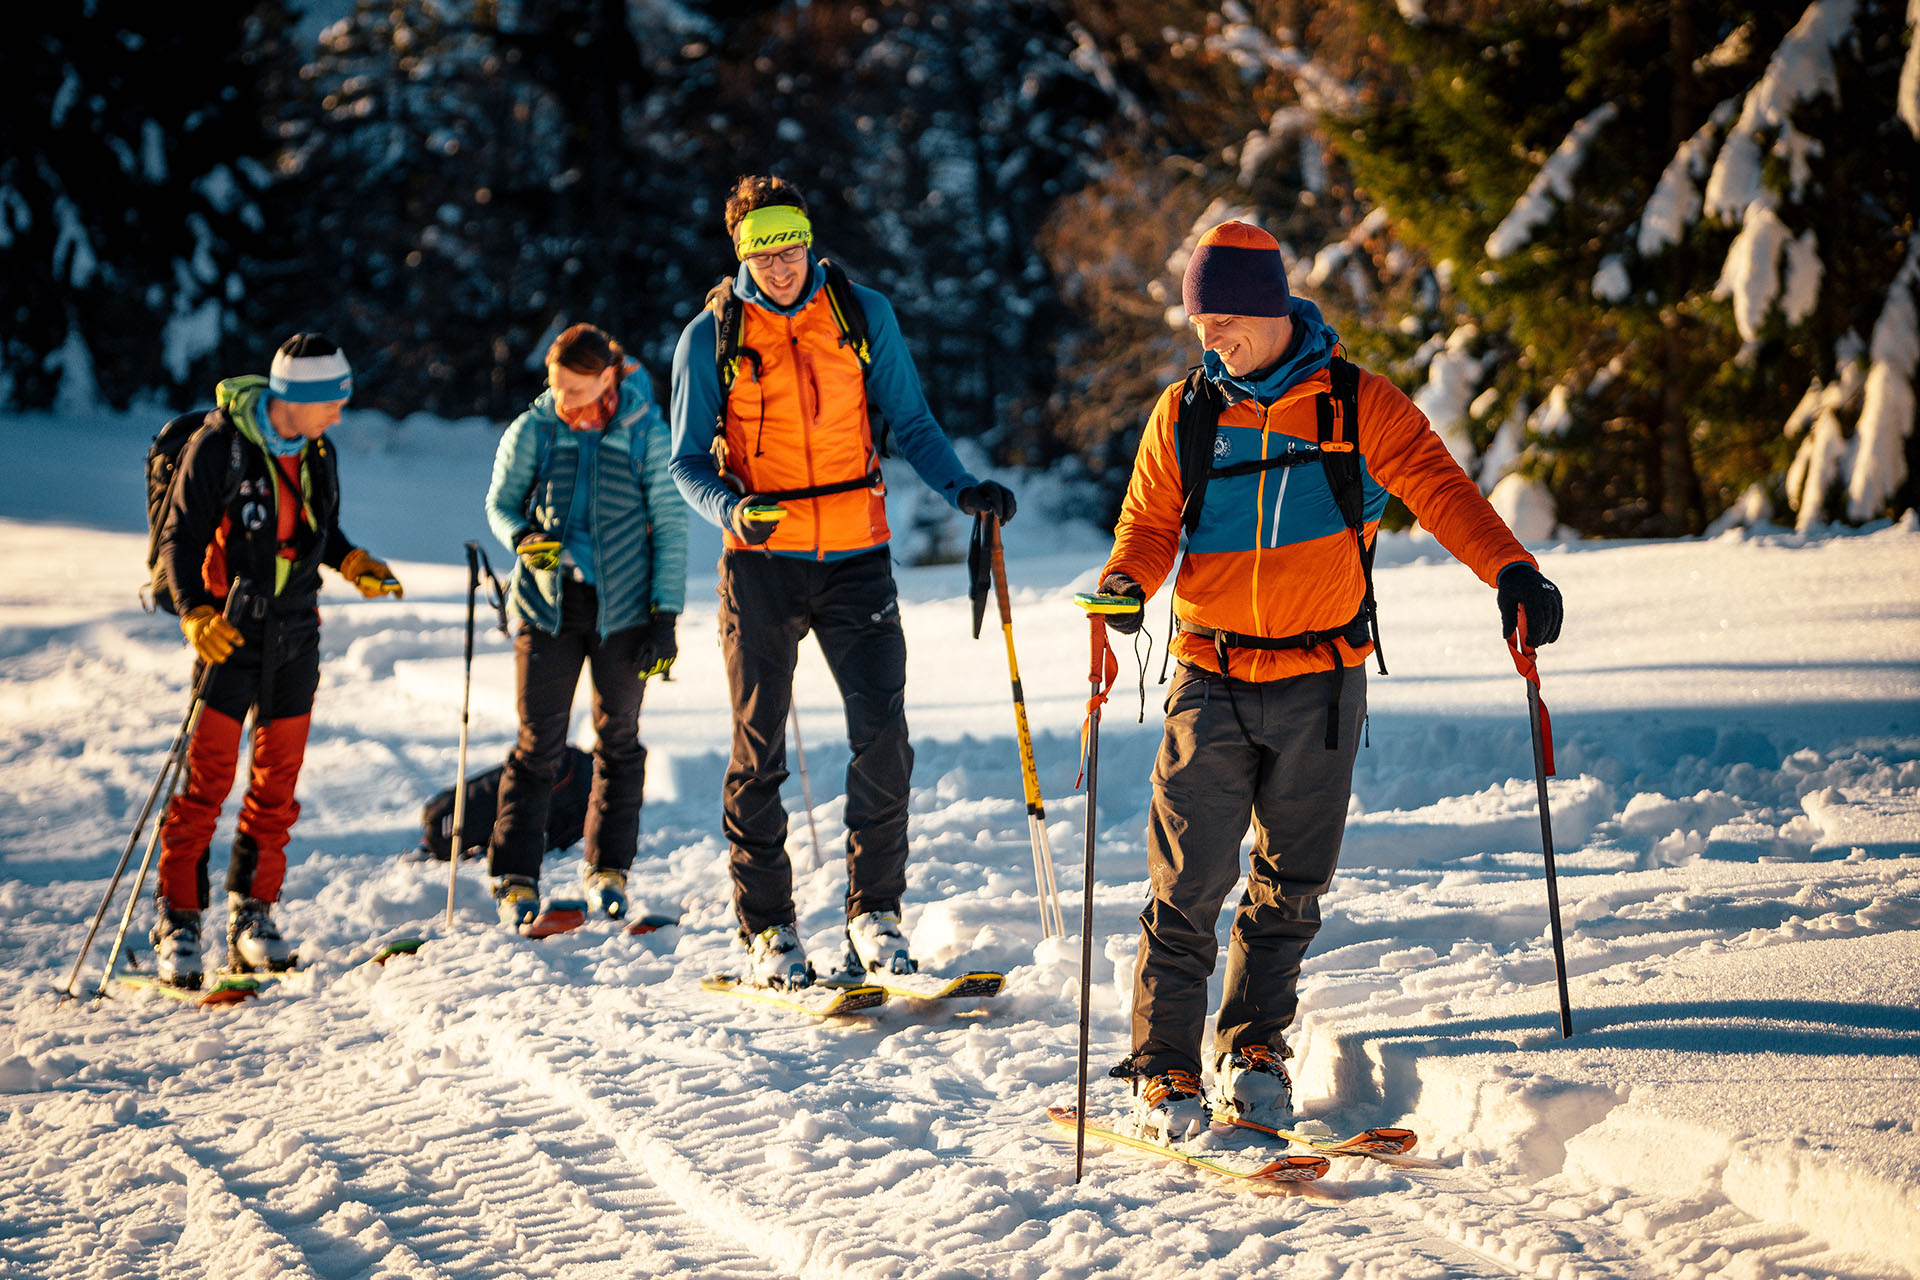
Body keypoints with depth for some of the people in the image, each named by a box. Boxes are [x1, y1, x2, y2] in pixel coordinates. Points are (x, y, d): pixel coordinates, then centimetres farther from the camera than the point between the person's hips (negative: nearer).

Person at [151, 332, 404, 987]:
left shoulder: (318, 453, 7)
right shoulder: (218, 447, -13)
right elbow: (179, 538, -12)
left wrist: (354, 562, 1)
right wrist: (197, 613, -24)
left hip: (296, 633, 6)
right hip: (229, 631, -6)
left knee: (278, 780, 6)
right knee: (209, 773, -9)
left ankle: (252, 916, 14)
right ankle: (177, 920, -3)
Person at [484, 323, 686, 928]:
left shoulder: (645, 432, -7)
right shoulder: (532, 431, -3)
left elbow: (670, 525, -2)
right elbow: (500, 502, 10)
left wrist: (666, 617, -5)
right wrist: (522, 539, -13)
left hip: (622, 605, 0)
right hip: (547, 603, 0)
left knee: (617, 737, 8)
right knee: (538, 743, -3)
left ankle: (608, 871, 20)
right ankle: (515, 878, 2)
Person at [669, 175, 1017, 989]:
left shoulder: (863, 314, 3)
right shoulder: (711, 336, 0)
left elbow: (910, 423, 8)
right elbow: (689, 462, 2)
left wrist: (962, 489, -9)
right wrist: (734, 509, -18)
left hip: (855, 555, 1)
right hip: (761, 561, -1)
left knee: (883, 736, -7)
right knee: (759, 747, 3)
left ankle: (875, 911, 7)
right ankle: (766, 928, 12)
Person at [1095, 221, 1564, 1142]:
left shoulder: (1358, 406, -1)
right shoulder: (1185, 414, 5)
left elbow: (1438, 488, -10)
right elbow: (1150, 523, 9)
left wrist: (1509, 568, -26)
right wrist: (1126, 580, -15)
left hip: (1321, 683, 0)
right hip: (1213, 682, 0)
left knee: (1292, 885, 8)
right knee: (1190, 884, -5)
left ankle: (1254, 1046, 23)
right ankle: (1163, 1067, 3)